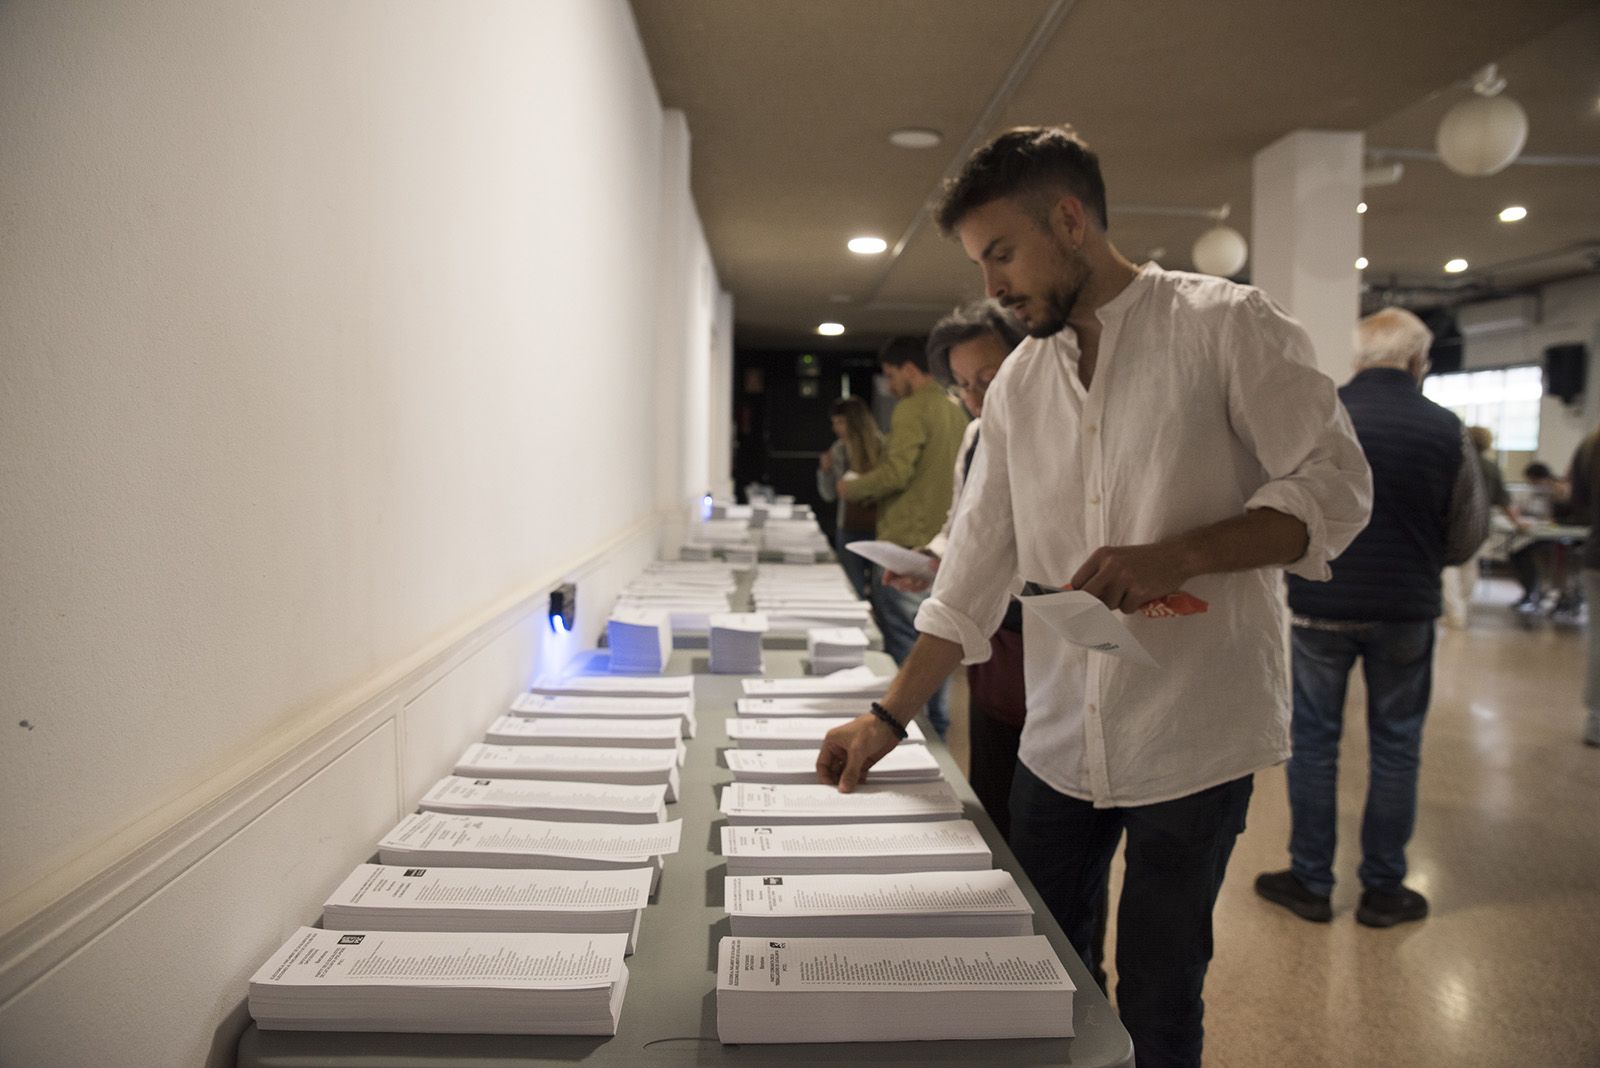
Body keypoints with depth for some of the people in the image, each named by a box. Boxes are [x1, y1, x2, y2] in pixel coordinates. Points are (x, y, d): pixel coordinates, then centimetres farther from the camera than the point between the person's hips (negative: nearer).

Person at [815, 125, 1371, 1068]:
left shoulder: (1225, 325, -7)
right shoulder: (1019, 382, 8)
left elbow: (1335, 484, -9)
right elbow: (980, 563, 7)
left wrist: (1176, 555, -24)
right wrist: (890, 718, 1)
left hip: (1193, 737, -5)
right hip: (1059, 740, 5)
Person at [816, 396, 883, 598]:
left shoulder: (881, 447, -8)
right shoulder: (838, 450, 5)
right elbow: (829, 495, 13)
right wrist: (825, 470, -3)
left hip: (877, 529, -4)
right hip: (849, 530, 4)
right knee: (853, 593, 7)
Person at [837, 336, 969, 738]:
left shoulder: (912, 409, -12)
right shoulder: (956, 412, 14)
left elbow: (896, 472, -20)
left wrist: (852, 488, -5)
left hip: (906, 543, -8)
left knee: (902, 644, -2)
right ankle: (937, 728, 22)